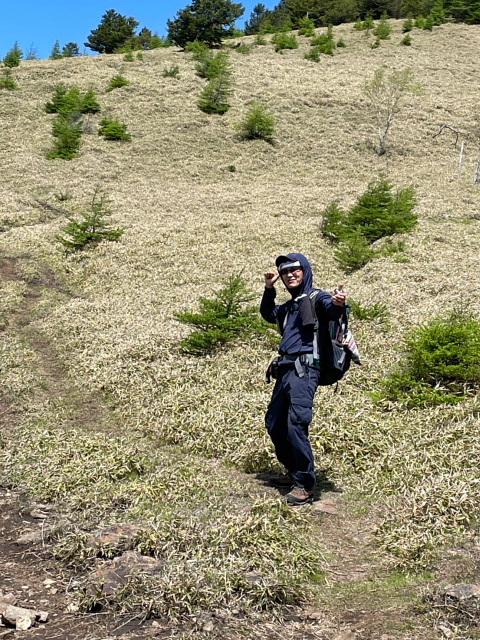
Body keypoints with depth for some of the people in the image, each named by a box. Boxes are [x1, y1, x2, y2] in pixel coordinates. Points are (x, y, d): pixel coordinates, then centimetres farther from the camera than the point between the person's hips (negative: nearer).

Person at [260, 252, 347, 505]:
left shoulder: (316, 298, 0)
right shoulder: (289, 306, 23)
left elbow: (330, 308, -22)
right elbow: (268, 314, 39)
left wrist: (337, 303, -46)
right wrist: (269, 290, 23)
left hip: (304, 368, -9)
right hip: (285, 368, 9)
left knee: (296, 423, -17)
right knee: (274, 423, 14)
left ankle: (305, 485, -9)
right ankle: (293, 472, 29)